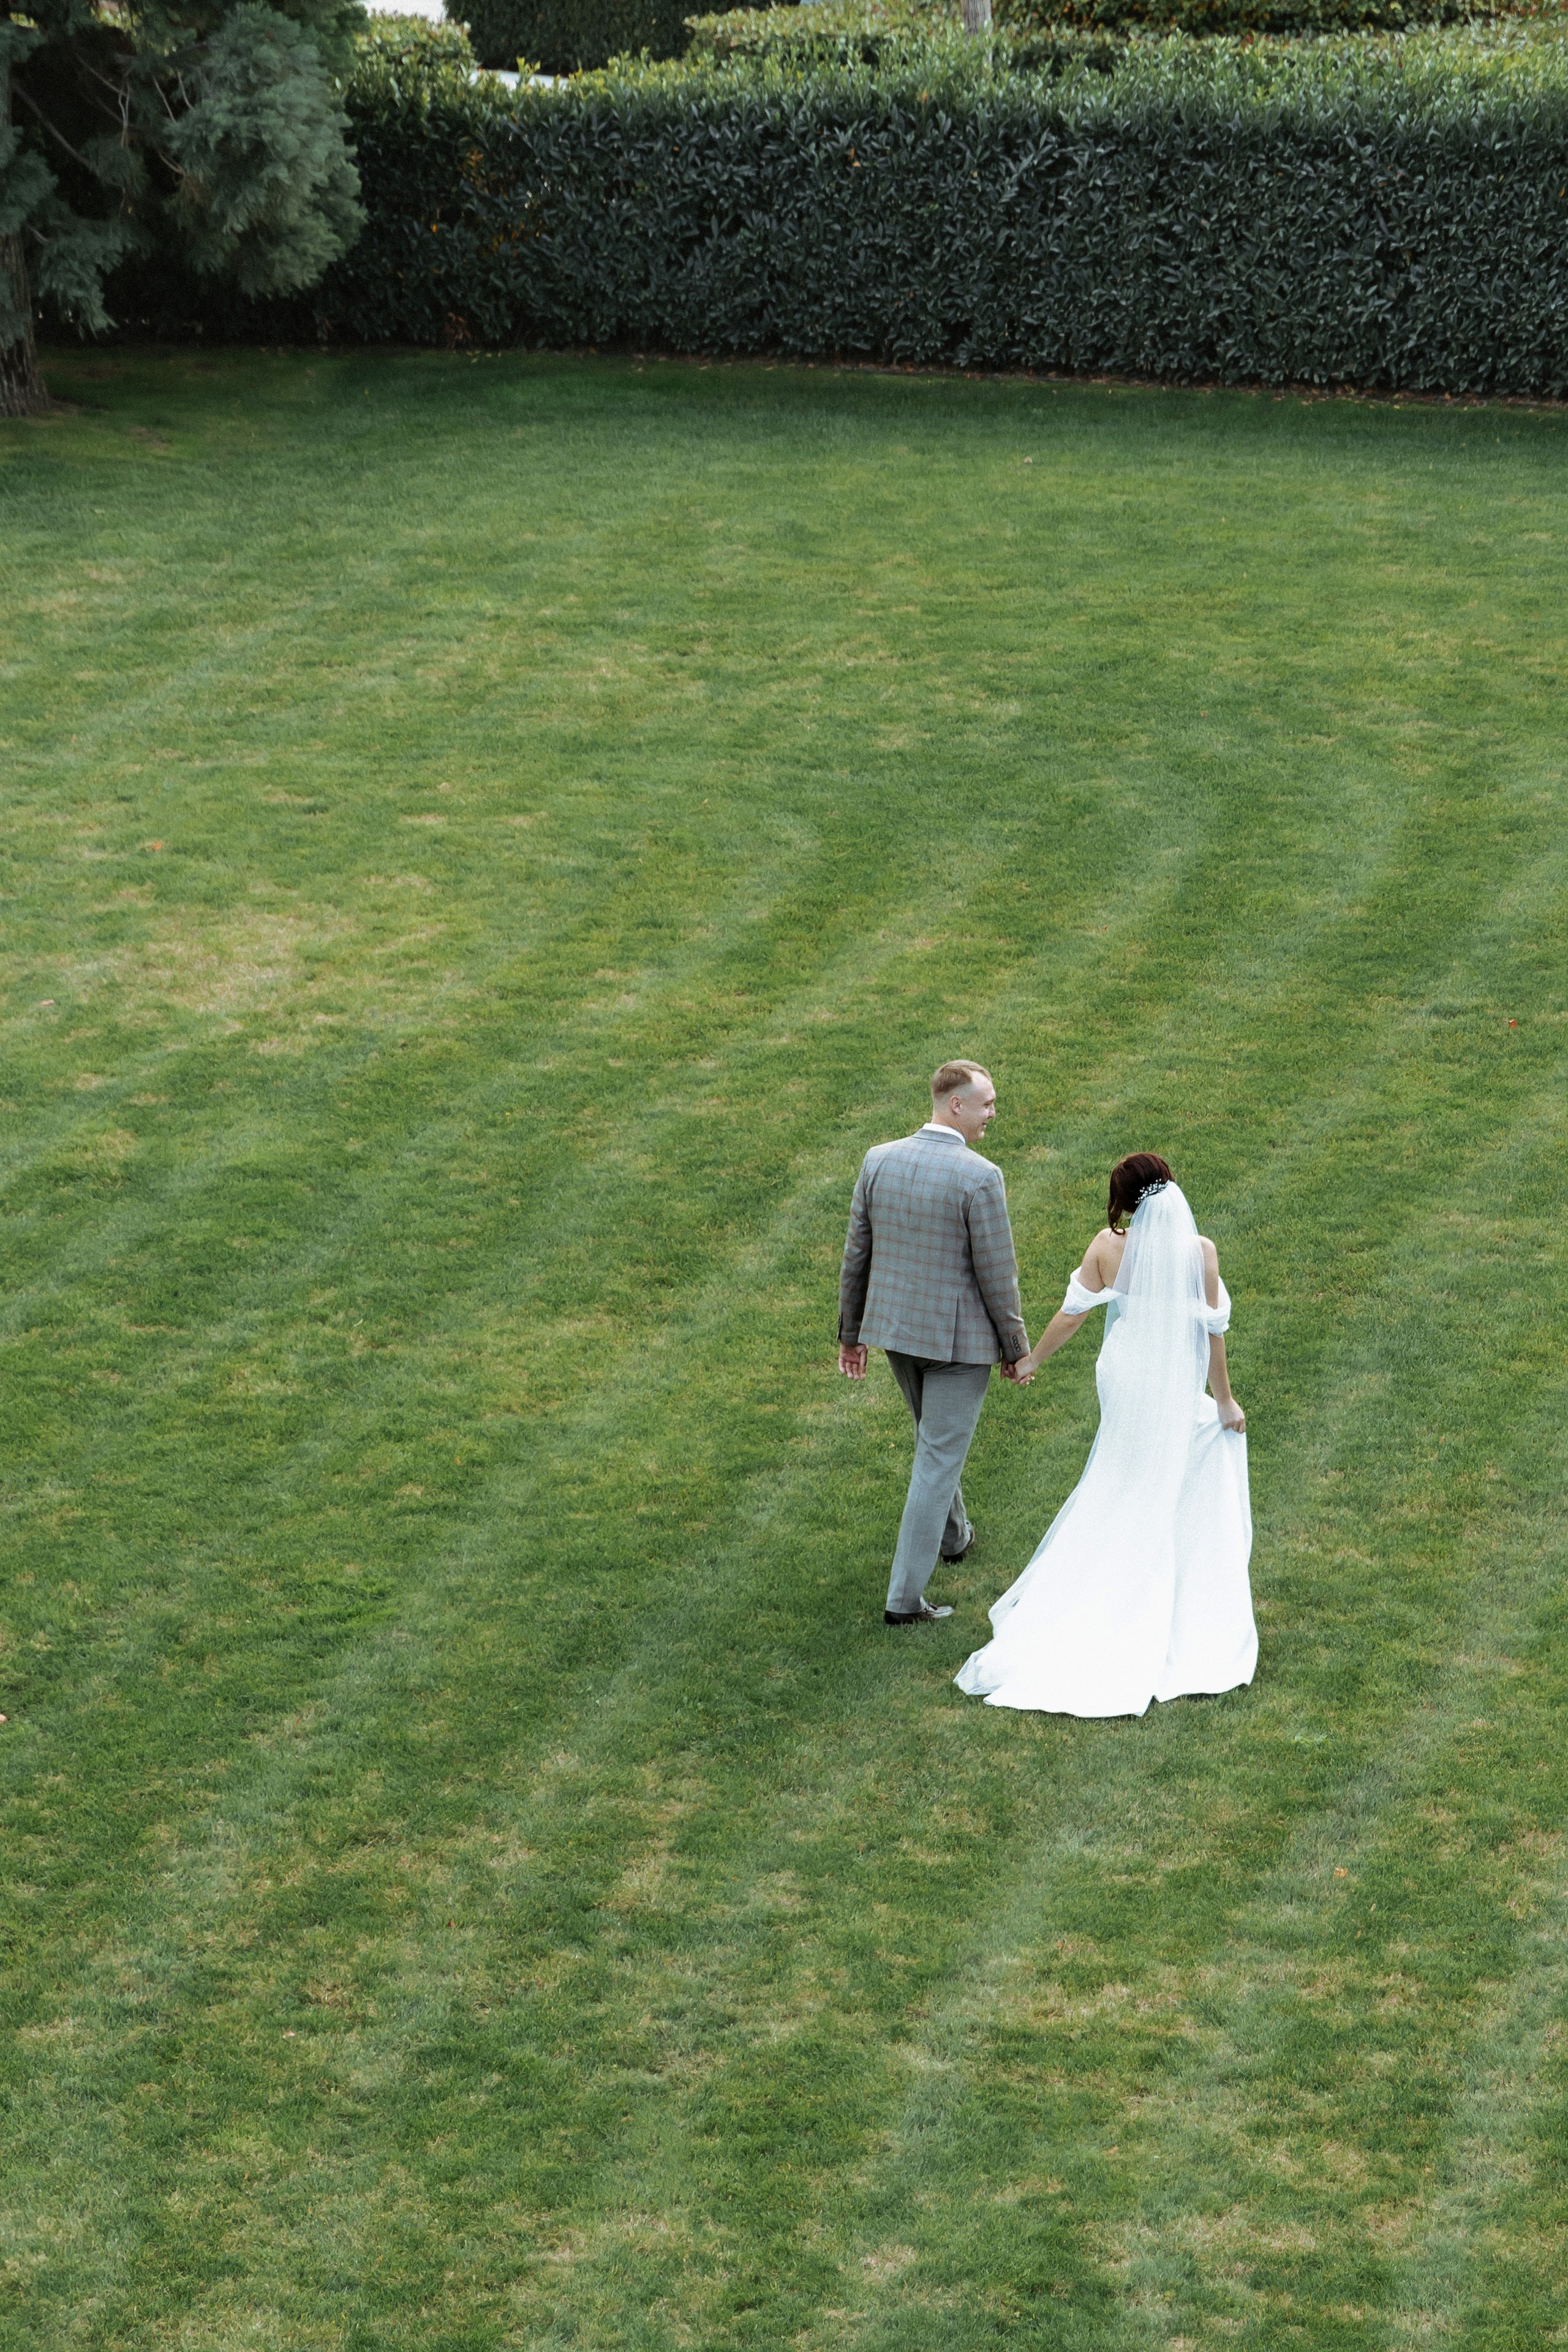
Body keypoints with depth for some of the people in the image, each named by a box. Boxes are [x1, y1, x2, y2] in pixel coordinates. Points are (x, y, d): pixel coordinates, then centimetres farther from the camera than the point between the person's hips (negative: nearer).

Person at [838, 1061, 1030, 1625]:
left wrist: (851, 1333, 13)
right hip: (959, 1338, -6)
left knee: (936, 1436, 31)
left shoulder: (879, 1161, -5)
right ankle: (905, 1597, 3)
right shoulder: (979, 1177, -22)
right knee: (938, 1460, 2)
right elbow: (996, 1274, -17)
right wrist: (1015, 1347, -3)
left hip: (895, 1326, 6)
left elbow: (856, 1255, 2)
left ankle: (953, 1533, 52)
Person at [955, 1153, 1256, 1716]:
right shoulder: (1200, 1251, -16)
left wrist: (1032, 1360, 9)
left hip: (1123, 1385, 2)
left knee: (1123, 1492, 21)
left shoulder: (1109, 1247, -13)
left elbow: (1072, 1313, -6)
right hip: (1177, 1392, -2)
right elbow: (1212, 1331, -10)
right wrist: (1224, 1399, 1)